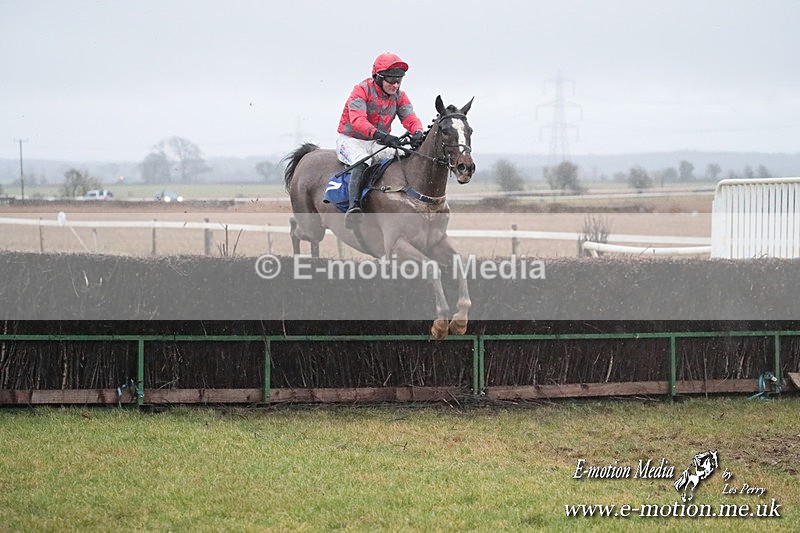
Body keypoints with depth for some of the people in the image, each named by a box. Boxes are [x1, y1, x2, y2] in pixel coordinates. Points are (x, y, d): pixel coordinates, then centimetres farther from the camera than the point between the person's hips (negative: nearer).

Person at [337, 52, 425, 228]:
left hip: (377, 144, 6)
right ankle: (354, 205, -48)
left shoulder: (399, 96, 3)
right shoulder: (362, 90, -16)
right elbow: (357, 120, -31)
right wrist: (382, 135, -47)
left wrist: (417, 133, -35)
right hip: (351, 140, -6)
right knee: (362, 162, -36)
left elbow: (410, 118, -8)